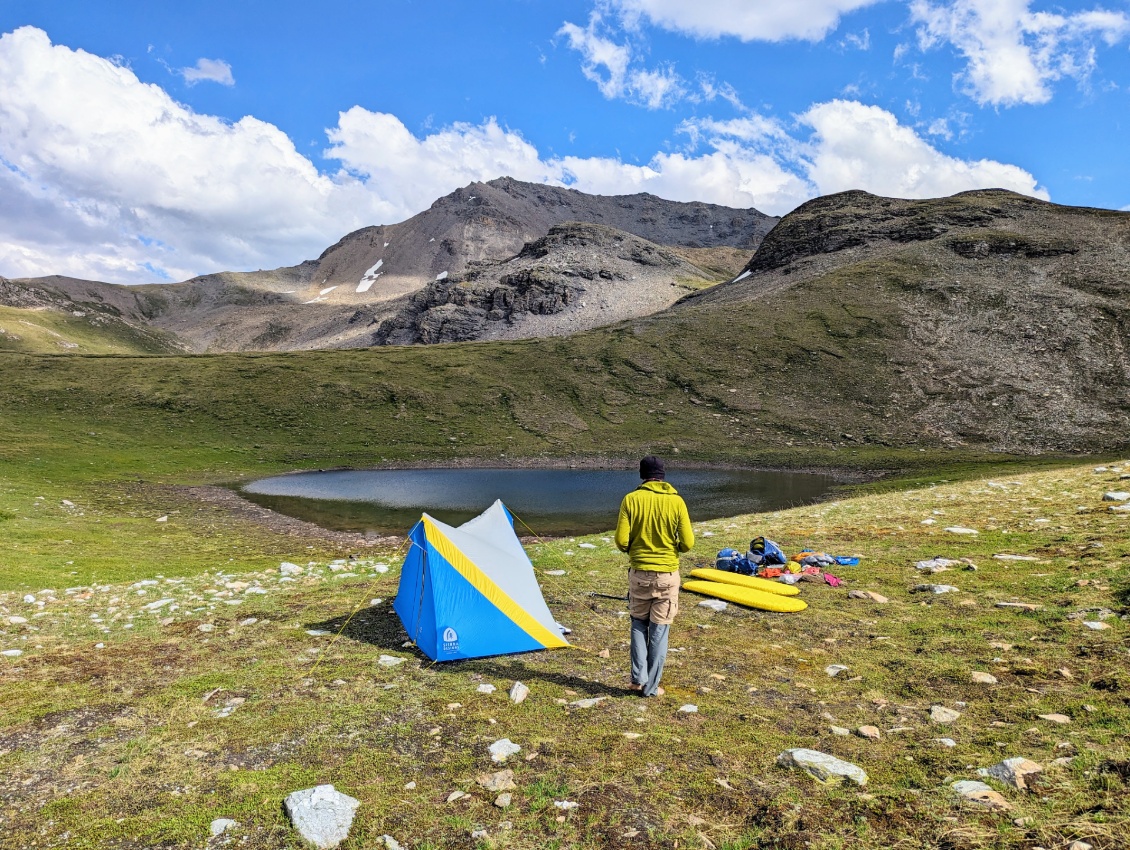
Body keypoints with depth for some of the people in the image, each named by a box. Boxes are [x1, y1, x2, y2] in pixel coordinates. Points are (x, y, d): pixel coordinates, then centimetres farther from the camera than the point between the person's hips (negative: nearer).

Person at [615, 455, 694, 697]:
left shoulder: (631, 499, -8)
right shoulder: (676, 501, -7)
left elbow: (621, 541, -10)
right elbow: (687, 543, -7)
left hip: (639, 572, 0)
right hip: (667, 574, 0)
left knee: (639, 623, 19)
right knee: (659, 629, 10)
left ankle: (638, 678, 15)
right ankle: (651, 686, 17)